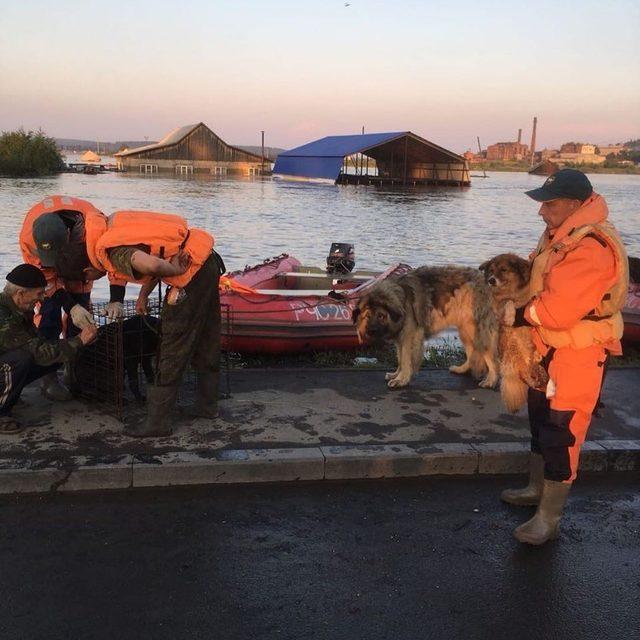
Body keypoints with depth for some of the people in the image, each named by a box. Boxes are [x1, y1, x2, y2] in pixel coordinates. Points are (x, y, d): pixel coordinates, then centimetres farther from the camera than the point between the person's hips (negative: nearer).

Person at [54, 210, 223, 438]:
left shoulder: (114, 255, -16)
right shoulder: (110, 228, 12)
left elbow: (151, 265, -36)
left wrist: (175, 270, -16)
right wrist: (144, 294, 17)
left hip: (192, 271, -10)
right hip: (208, 259, 10)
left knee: (172, 349, -1)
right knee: (206, 341, 19)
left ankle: (157, 420, 8)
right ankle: (207, 404, 33)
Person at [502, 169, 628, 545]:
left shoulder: (592, 249, -28)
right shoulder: (562, 235, 5)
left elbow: (557, 310, -31)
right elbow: (541, 278, 19)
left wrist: (521, 315, -13)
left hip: (577, 356, -10)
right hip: (549, 346, 10)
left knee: (560, 433, -1)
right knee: (541, 420, 22)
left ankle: (550, 518, 13)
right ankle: (538, 489, 41)